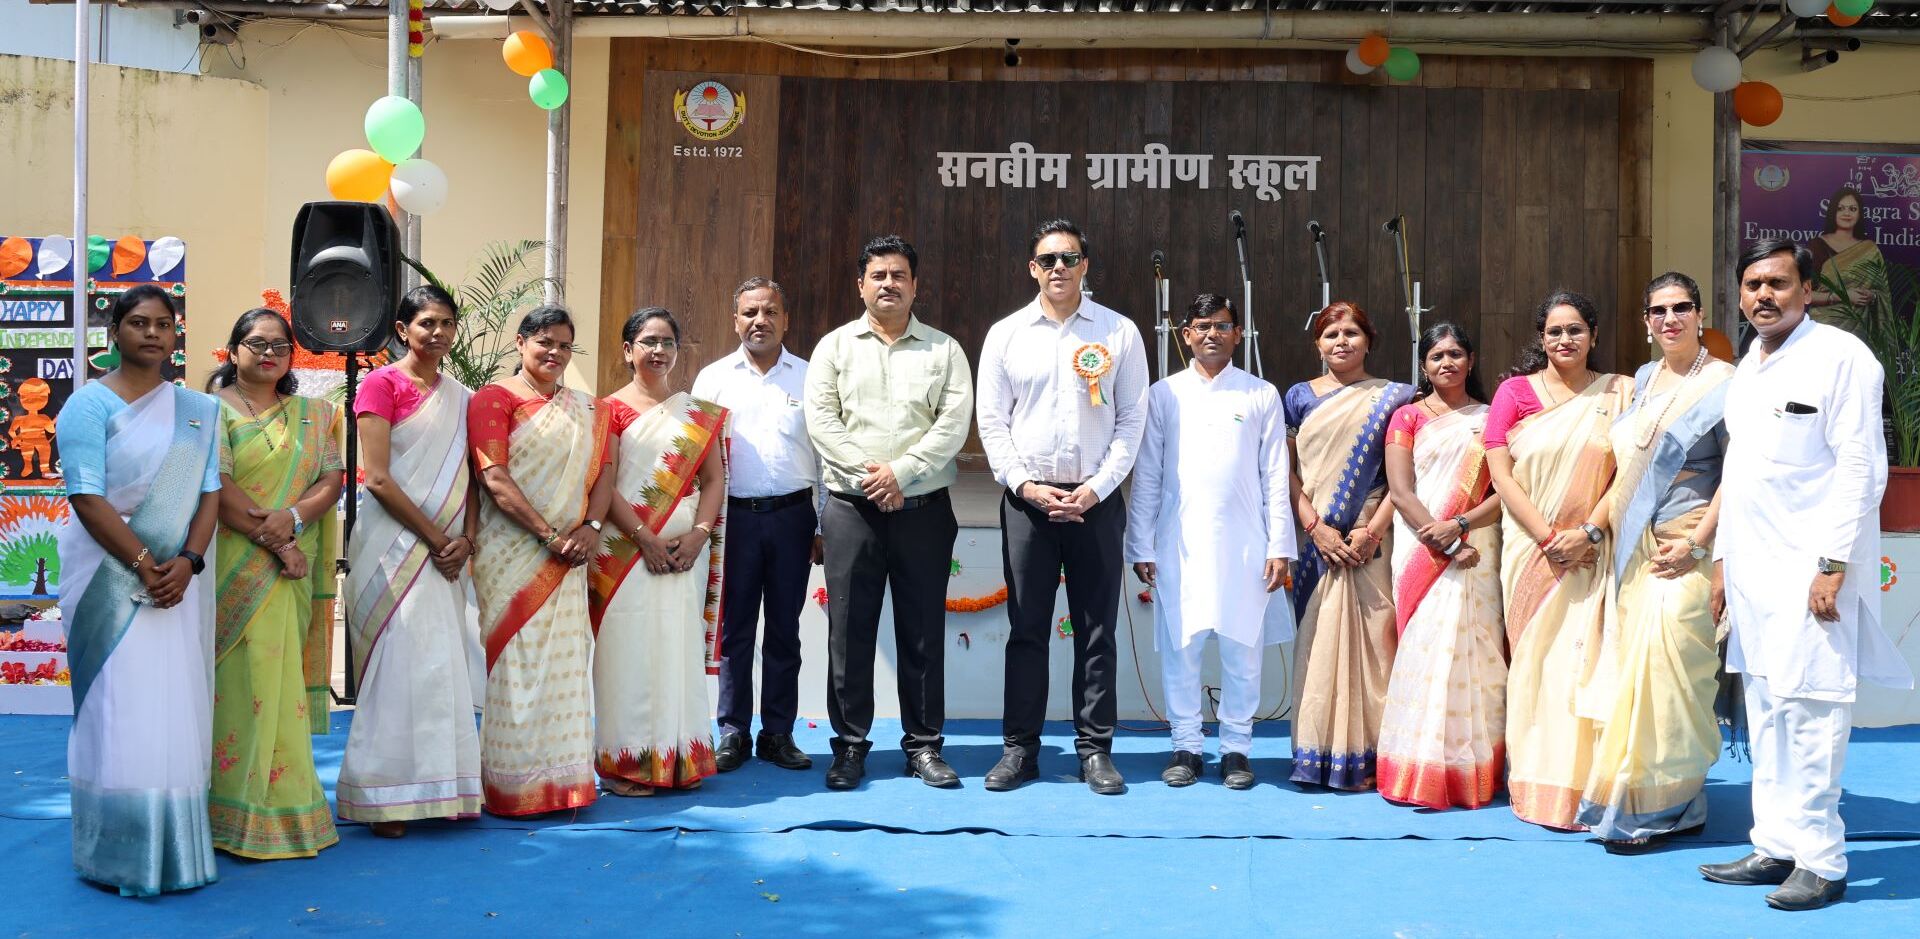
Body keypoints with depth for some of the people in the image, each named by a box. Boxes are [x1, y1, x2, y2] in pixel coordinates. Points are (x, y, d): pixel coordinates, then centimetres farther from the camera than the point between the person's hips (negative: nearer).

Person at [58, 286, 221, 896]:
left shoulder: (198, 409, 11)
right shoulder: (91, 405, -4)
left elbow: (209, 491, 6)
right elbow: (87, 498, -11)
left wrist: (187, 561, -10)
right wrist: (144, 565, -16)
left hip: (178, 575, 4)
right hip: (111, 575, -4)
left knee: (177, 706, 6)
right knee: (121, 707, -4)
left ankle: (174, 843, 15)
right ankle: (120, 853, 5)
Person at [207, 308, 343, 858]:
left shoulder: (313, 416, 16)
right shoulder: (215, 409, 2)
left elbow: (333, 480, 6)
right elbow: (218, 486, -9)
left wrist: (293, 518, -13)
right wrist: (274, 543, -15)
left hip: (292, 573, 4)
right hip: (234, 569, -4)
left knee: (282, 679, 5)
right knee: (240, 677, -6)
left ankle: (283, 801, 11)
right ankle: (237, 810, 0)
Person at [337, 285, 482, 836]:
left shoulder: (460, 397, 14)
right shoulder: (382, 385, -4)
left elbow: (469, 480, 13)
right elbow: (377, 479, -11)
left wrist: (466, 539, -4)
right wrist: (434, 537, -13)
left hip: (445, 555, 6)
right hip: (394, 547, -6)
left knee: (444, 668, 7)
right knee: (399, 665, -7)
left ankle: (439, 789, 15)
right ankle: (386, 798, 0)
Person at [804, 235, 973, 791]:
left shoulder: (943, 349, 8)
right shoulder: (835, 347, 10)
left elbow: (954, 423, -3)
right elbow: (820, 419, -1)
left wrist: (901, 472, -14)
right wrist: (868, 473, -12)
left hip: (924, 508, 0)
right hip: (852, 506, 0)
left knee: (923, 629, 4)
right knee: (849, 628, 2)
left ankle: (924, 745, 13)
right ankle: (850, 745, 11)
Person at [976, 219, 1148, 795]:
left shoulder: (1119, 333, 3)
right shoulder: (1006, 335, 5)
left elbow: (1132, 419, 1)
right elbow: (991, 421, 4)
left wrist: (1096, 489, -8)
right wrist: (1025, 485, -8)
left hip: (1096, 501, 0)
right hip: (1027, 499, 1)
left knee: (1097, 630, 3)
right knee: (1027, 629, 5)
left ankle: (1095, 751, 11)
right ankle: (1020, 749, 12)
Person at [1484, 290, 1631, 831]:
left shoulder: (1618, 393, 8)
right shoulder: (1515, 392, 6)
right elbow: (1501, 473, -1)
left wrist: (1589, 532, -13)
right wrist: (1550, 537, -10)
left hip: (1592, 551, 0)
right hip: (1531, 550, 0)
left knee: (1587, 660, -4)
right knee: (1535, 659, 0)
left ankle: (1584, 785, 3)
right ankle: (1538, 787, 7)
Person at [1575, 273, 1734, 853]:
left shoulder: (1723, 383, -5)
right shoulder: (1644, 380, 15)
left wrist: (1696, 542, -17)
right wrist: (1598, 526, 10)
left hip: (1683, 550, -7)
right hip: (1633, 548, 7)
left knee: (1663, 664, -11)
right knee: (1637, 666, 6)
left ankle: (1659, 806, -2)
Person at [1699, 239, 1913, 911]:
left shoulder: (1839, 356, -7)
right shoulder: (1747, 369, 18)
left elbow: (1861, 467, -13)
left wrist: (1834, 564, -18)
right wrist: (1723, 558, 19)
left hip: (1811, 566, -8)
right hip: (1754, 569, 8)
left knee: (1809, 708, -7)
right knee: (1766, 712, 10)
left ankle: (1820, 862, 1)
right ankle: (1775, 849, 17)